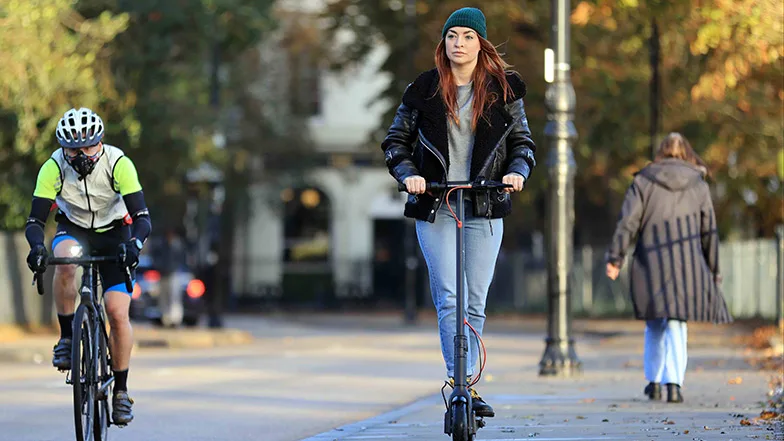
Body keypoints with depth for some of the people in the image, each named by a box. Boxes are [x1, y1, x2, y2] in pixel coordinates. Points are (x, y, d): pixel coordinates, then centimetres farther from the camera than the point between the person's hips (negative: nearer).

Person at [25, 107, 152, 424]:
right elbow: (35, 221, -24)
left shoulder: (119, 164, -27)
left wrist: (134, 243, -50)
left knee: (118, 313, -13)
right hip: (74, 228, 1)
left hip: (114, 233, -1)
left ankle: (121, 390, 5)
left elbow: (142, 218, -29)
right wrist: (37, 246, -46)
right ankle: (67, 337, -19)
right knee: (64, 261, -37)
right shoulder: (53, 168, -24)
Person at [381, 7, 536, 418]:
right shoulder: (424, 88, 4)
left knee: (475, 302, 4)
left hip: (484, 208, 1)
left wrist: (517, 171, -9)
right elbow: (395, 141, 10)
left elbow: (522, 141, 11)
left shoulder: (503, 89, 6)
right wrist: (409, 175, -8)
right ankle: (460, 383, -16)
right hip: (435, 207, -1)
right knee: (449, 298, -11)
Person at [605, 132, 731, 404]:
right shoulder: (698, 185, 7)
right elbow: (709, 231, 8)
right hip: (687, 262, 0)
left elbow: (628, 221, -5)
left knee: (654, 325, 14)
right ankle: (674, 383, -10)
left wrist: (615, 257, -5)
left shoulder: (643, 181, 4)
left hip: (651, 263, 0)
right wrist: (713, 271, 15)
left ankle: (653, 382, 20)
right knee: (677, 324, 2)